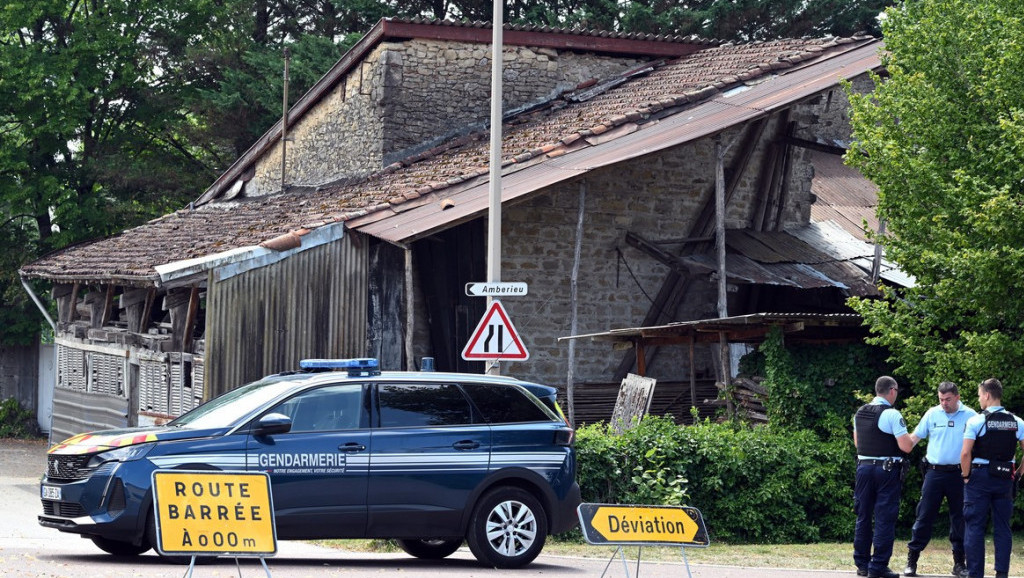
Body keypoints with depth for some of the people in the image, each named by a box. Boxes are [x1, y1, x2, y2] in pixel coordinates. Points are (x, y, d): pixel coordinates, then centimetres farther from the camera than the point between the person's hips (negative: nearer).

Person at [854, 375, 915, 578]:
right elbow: (906, 447, -16)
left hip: (864, 467, 6)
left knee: (863, 516, 13)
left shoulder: (860, 413, 9)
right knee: (885, 519, -2)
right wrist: (913, 438, 5)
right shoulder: (892, 414, -13)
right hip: (887, 469, -6)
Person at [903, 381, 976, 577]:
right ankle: (912, 560, 5)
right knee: (924, 516, 0)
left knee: (960, 518, 5)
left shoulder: (970, 416, 1)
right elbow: (915, 437, 8)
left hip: (959, 474, 0)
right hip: (934, 472, 0)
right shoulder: (932, 414, 4)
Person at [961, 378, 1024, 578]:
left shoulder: (975, 421, -9)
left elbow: (965, 453, -15)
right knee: (1003, 528, 10)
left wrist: (966, 476, -2)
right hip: (1005, 479, 4)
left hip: (980, 478, -4)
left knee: (974, 527, 2)